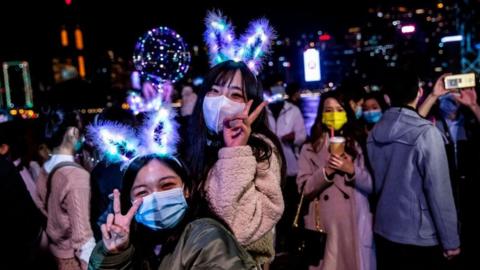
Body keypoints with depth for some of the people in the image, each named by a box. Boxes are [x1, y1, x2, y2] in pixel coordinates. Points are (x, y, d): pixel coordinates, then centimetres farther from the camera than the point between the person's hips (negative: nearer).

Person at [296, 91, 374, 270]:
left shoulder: (356, 146, 9)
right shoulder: (309, 149, 4)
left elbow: (370, 186, 3)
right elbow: (304, 188, -4)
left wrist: (352, 170, -14)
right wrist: (326, 171, -18)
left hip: (354, 224, 1)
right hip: (324, 225, -1)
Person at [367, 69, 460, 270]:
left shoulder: (375, 132, 1)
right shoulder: (426, 133, -18)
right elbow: (439, 191, -18)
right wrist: (450, 240, -10)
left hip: (384, 231, 6)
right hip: (420, 238, -5)